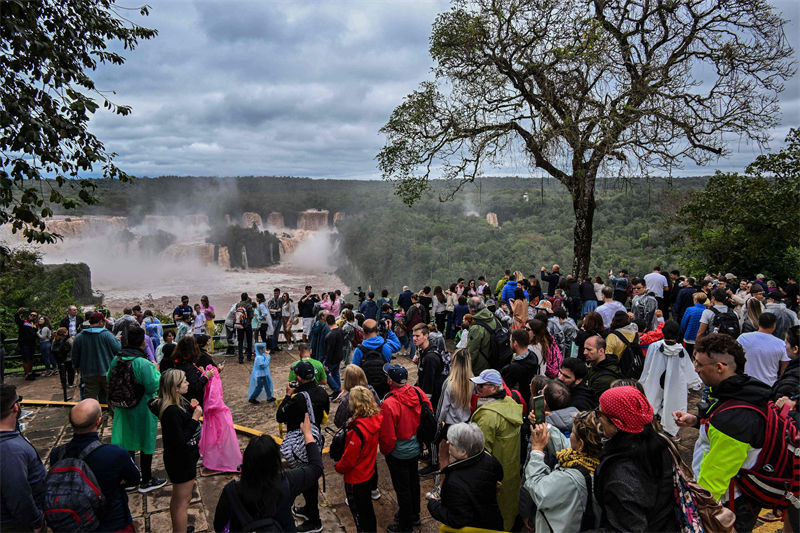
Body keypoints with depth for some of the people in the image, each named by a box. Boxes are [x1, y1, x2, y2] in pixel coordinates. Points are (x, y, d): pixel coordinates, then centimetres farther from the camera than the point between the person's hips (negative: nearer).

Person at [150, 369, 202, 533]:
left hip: (185, 457, 10)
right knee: (182, 501, 6)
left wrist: (191, 408, -5)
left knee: (178, 499, 27)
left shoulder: (179, 402, -3)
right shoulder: (171, 411, -31)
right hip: (181, 462, -10)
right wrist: (195, 418, -27)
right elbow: (180, 441, -30)